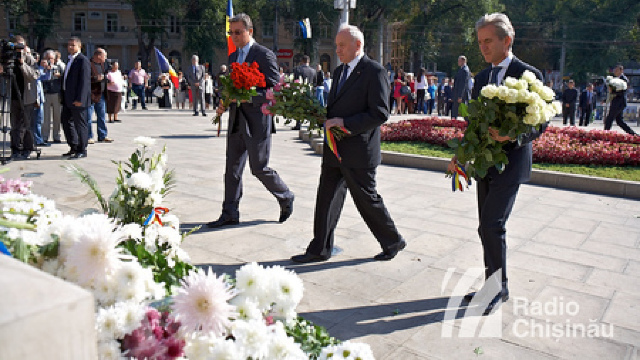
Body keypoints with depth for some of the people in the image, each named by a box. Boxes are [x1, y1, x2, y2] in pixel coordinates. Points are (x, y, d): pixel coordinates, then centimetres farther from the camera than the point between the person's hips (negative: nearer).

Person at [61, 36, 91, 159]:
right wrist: (64, 96, 17)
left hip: (77, 99, -10)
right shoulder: (70, 60, 18)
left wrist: (79, 99, -22)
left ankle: (82, 150, 7)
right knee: (66, 121, 14)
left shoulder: (83, 60, -11)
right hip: (68, 99, 10)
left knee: (80, 124, -2)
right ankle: (73, 147, 25)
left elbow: (84, 81, -18)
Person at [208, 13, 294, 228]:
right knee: (232, 168, 7)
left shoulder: (265, 55, -9)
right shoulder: (233, 57, 15)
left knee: (259, 168, 0)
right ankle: (230, 214, 15)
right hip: (236, 122, 7)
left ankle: (286, 198, 24)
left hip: (257, 122, -7)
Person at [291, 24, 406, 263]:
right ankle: (320, 250, 19)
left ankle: (393, 241, 26)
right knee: (326, 199, 9)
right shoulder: (339, 71, 16)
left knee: (367, 200, 4)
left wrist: (344, 123, -21)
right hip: (335, 150, 8)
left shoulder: (375, 72, -11)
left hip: (358, 151, -8)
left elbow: (380, 114, -17)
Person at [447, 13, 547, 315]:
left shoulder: (528, 75, -8)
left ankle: (499, 287, 4)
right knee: (488, 227, 12)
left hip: (510, 162, -7)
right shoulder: (481, 78, 13)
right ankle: (492, 285, 25)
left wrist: (512, 136, -25)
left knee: (491, 226, -13)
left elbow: (541, 122, -9)